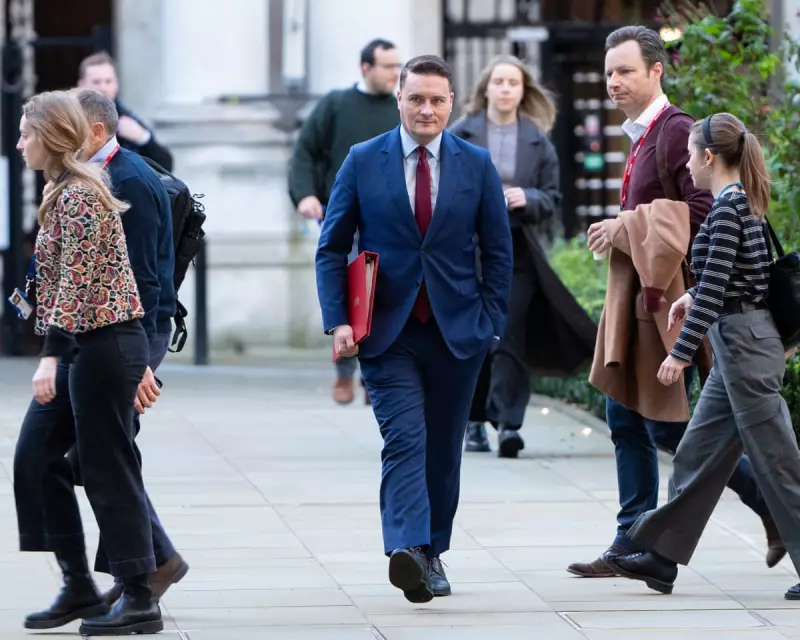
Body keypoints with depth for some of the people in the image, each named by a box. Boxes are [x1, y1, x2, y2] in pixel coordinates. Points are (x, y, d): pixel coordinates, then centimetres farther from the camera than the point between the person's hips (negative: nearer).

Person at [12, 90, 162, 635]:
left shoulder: (79, 195, -15)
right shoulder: (65, 190, 15)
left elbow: (75, 283, -21)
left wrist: (51, 355, -25)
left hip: (105, 344, -10)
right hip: (85, 346, 10)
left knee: (107, 468, -5)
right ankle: (79, 586, 16)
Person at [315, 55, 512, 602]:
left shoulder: (477, 165, 5)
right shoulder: (364, 162, 2)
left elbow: (498, 251, 8)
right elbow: (332, 248, 3)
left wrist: (492, 322, 0)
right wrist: (338, 321, -7)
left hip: (457, 330, 2)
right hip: (387, 331, -2)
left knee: (443, 449, 9)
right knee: (404, 438, -17)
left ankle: (432, 553, 22)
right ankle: (408, 549, -31)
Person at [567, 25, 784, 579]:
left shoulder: (675, 130, -15)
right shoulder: (642, 136, 16)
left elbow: (703, 210, -24)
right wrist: (619, 232, 7)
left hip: (670, 298, -10)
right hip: (638, 296, 10)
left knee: (668, 425, -7)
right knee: (627, 420, 9)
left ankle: (776, 504, 5)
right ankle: (634, 544, 13)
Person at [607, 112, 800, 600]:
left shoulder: (728, 208, -17)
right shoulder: (743, 203, 12)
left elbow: (715, 287, -21)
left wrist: (682, 353, -19)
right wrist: (694, 297, 33)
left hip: (744, 344, -10)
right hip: (739, 344, 10)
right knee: (698, 454, 14)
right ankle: (662, 558, 20)